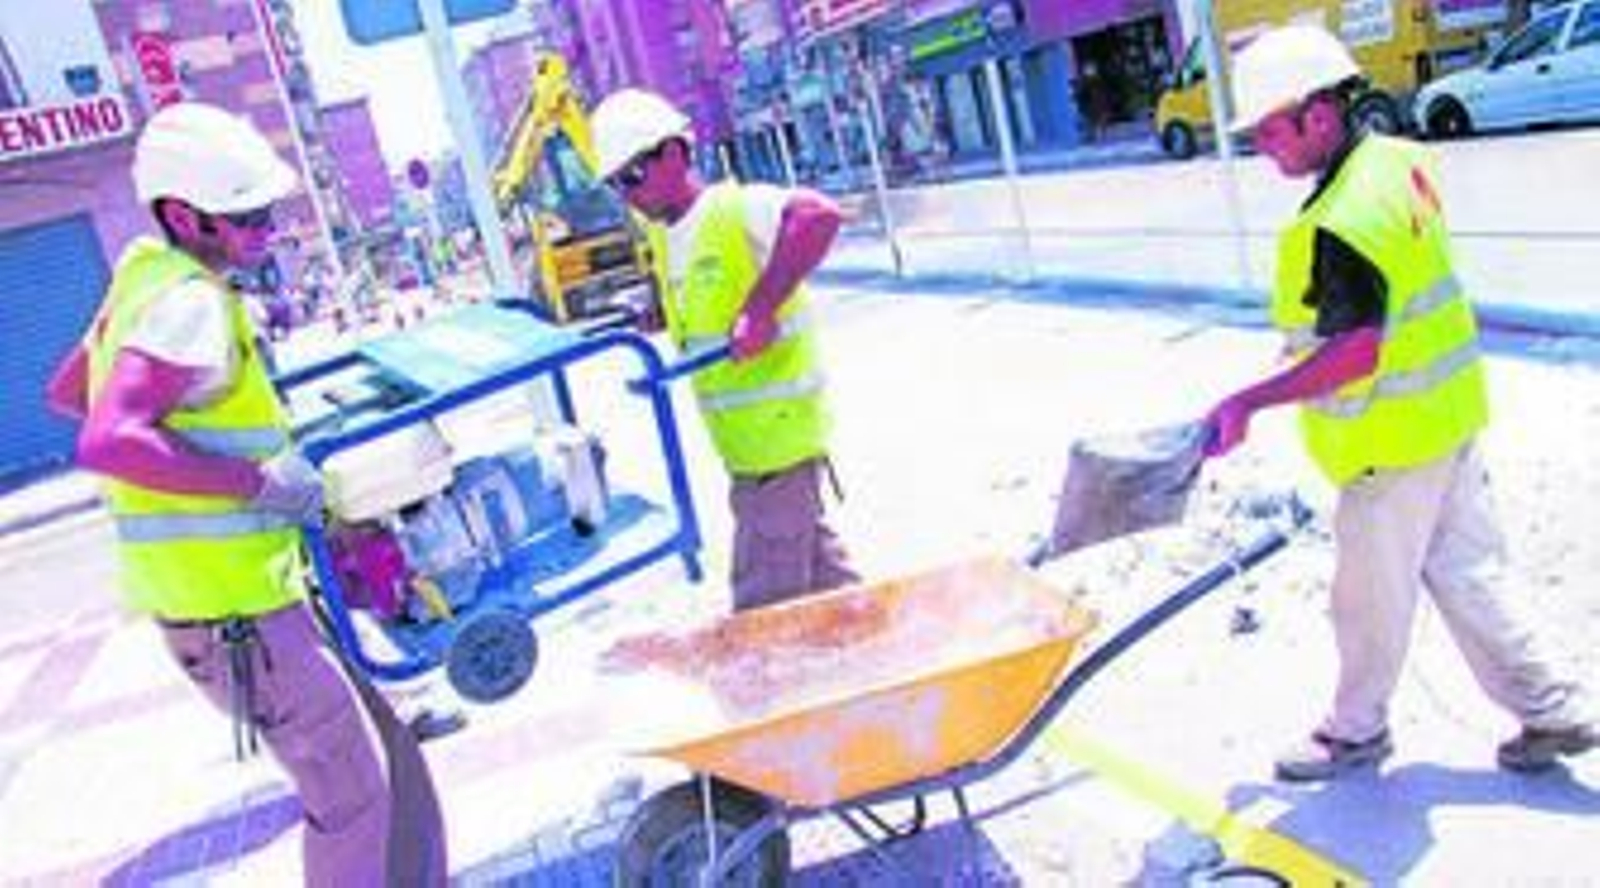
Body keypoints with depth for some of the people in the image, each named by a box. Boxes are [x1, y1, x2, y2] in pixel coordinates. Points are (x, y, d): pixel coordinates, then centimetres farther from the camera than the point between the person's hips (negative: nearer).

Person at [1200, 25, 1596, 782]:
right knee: (1464, 571, 21)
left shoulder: (1338, 227, -28)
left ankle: (1356, 731, 30)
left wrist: (1249, 402, -29)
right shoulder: (1400, 159, 3)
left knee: (1372, 594, 10)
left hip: (1395, 439, -9)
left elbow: (1356, 352, -31)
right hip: (1447, 413, 9)